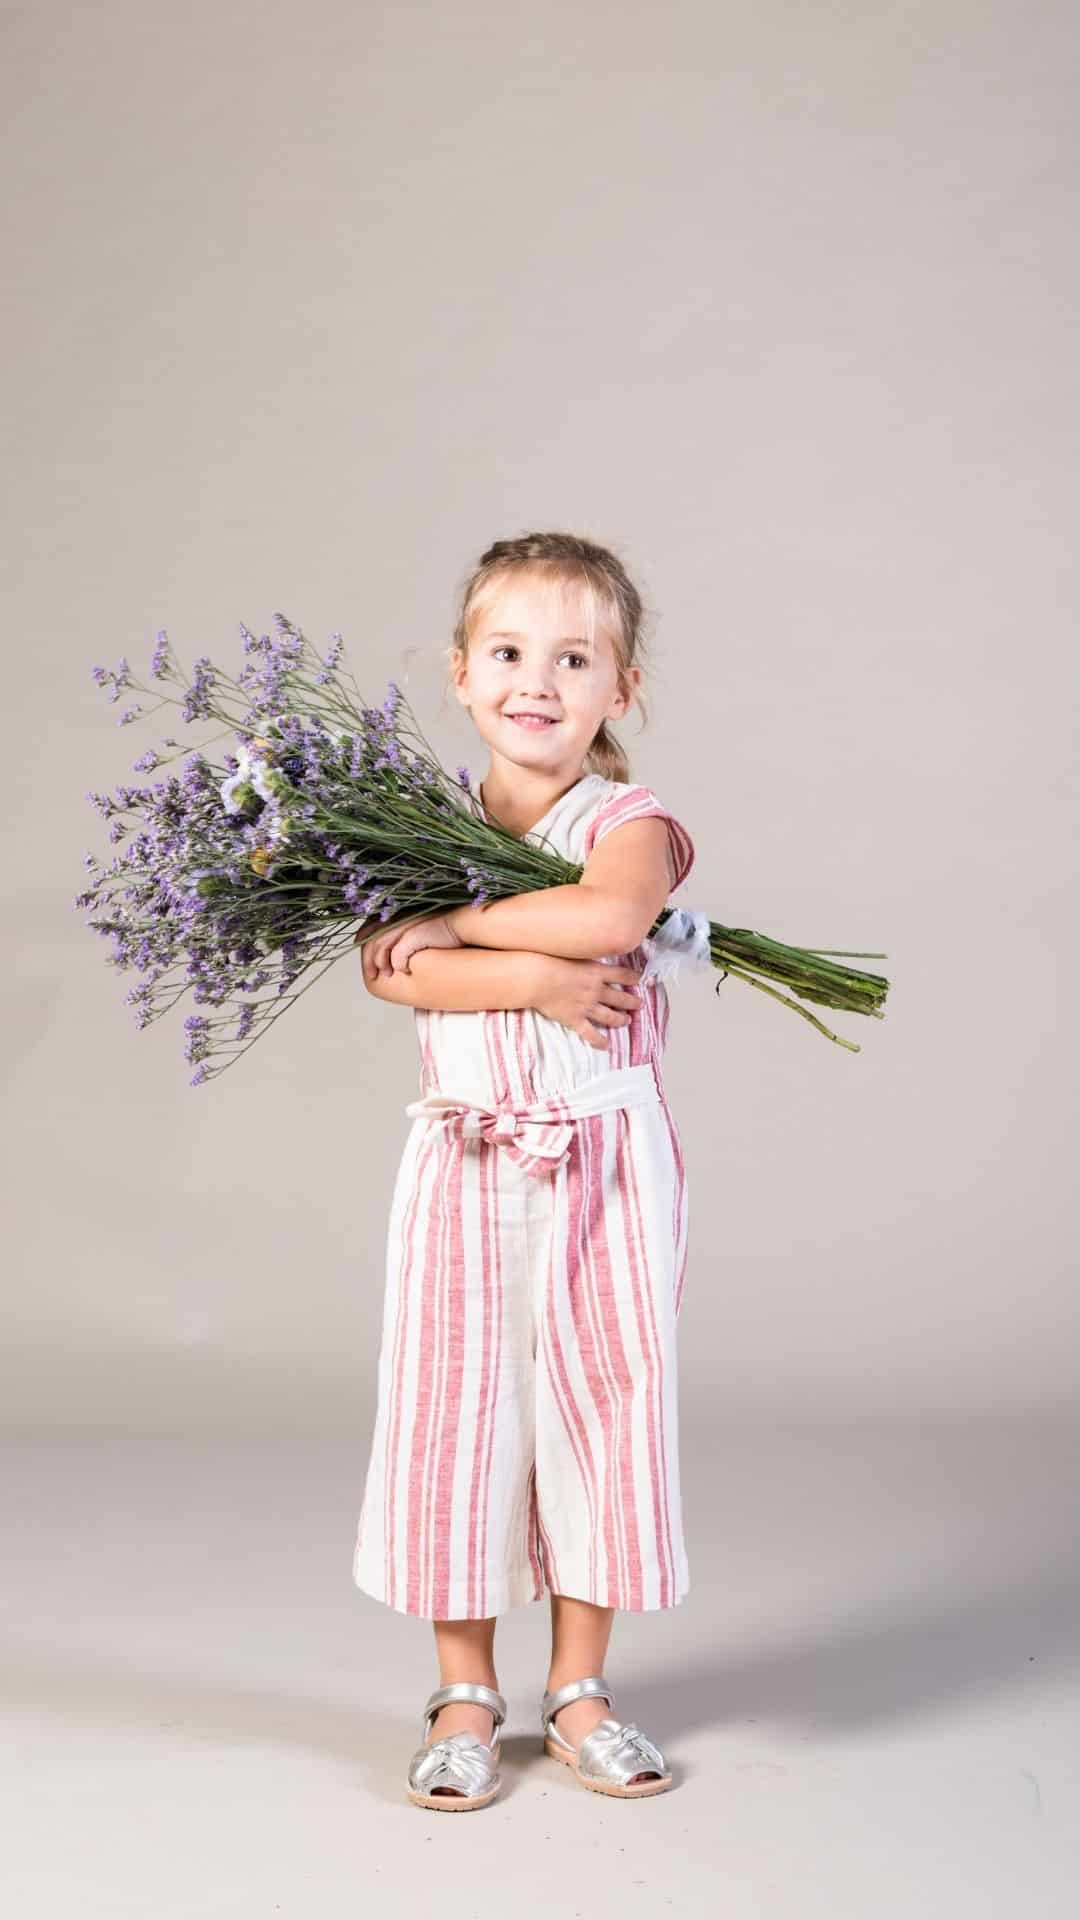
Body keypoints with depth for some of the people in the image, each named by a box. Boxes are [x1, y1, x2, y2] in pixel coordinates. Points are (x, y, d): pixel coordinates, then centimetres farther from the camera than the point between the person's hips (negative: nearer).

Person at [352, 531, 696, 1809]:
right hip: (468, 1161, 2)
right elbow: (387, 970, -12)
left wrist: (450, 922, -19)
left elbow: (612, 912, -27)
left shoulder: (627, 821, -3)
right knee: (455, 1406, 6)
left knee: (600, 1397, 7)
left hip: (605, 1154, -1)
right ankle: (465, 1694, 21)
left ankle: (579, 1689, 23)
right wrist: (533, 979, -23)